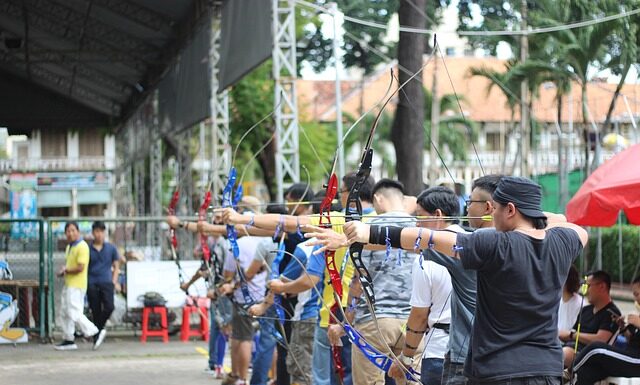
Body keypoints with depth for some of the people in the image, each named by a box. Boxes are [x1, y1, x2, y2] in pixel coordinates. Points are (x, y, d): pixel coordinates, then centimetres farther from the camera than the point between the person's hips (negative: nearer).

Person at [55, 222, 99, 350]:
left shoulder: (82, 247, -15)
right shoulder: (69, 247, 16)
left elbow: (80, 268, -21)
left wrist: (66, 271, -8)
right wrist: (63, 270, 5)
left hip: (77, 285, -10)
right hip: (68, 284, 10)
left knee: (74, 312, -11)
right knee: (65, 312, 11)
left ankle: (92, 332, -1)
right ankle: (68, 339, 16)